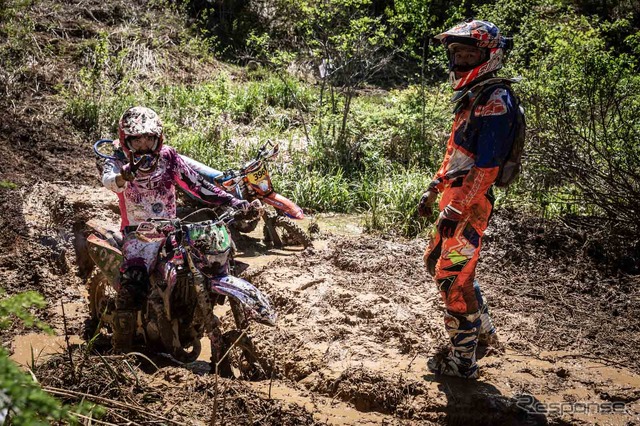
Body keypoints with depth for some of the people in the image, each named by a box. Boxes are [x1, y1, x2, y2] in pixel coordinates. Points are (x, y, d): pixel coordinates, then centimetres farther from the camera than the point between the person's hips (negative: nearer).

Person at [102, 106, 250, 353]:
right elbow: (109, 180, -25)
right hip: (139, 231, -4)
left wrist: (231, 201, 0)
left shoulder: (168, 157, 7)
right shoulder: (118, 163, -1)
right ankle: (121, 348, -18)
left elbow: (195, 183, 9)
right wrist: (125, 175, -50)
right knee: (133, 282, -26)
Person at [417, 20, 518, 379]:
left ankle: (463, 361, 7)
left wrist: (456, 209, -24)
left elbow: (487, 166, -23)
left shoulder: (496, 101, -18)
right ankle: (484, 328, 36)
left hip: (470, 204, -10)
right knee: (437, 262, 21)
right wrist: (434, 190, 20)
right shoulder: (471, 97, 15)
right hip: (454, 198, 10)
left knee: (454, 278, -5)